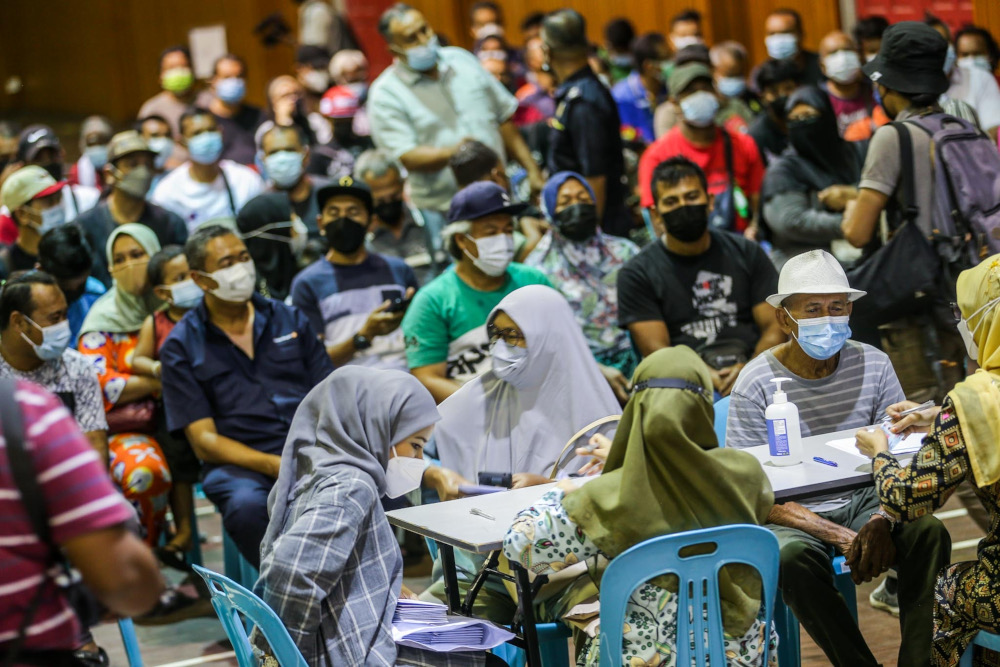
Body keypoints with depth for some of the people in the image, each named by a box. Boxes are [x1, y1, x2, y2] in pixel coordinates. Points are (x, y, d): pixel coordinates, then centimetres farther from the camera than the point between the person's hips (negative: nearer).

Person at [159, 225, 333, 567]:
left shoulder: (289, 320, 18)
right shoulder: (181, 347, 7)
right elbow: (204, 440, 0)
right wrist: (274, 466, -16)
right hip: (241, 464, -2)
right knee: (248, 505, -38)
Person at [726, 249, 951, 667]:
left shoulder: (872, 366, 0)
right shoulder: (756, 384, -10)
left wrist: (881, 522, -21)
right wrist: (838, 536, -24)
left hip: (861, 502, 3)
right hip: (792, 518, -3)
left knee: (929, 532, -26)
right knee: (792, 557, -36)